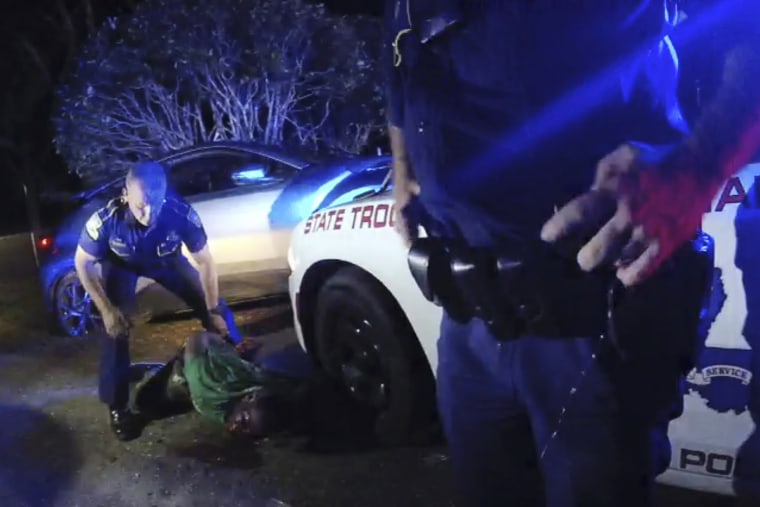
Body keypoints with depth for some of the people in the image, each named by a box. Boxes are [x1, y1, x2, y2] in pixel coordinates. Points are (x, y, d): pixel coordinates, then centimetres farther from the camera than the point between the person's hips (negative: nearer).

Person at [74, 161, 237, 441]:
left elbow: (205, 261, -23)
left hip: (166, 261, 1)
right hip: (122, 265, -1)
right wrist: (107, 310, -25)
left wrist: (214, 311, -18)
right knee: (116, 329, -17)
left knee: (216, 312, -1)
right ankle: (117, 408, -1)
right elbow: (83, 263, -21)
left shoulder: (181, 214, -39)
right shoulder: (107, 219, -40)